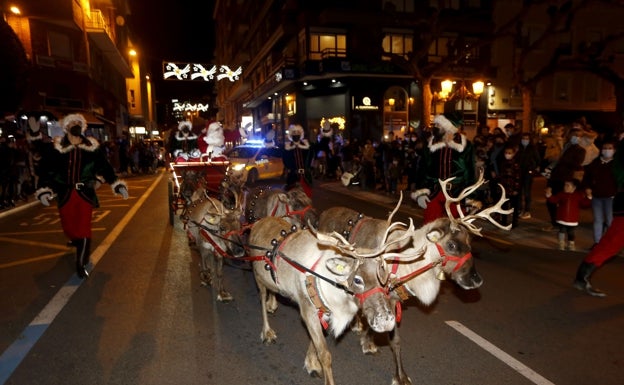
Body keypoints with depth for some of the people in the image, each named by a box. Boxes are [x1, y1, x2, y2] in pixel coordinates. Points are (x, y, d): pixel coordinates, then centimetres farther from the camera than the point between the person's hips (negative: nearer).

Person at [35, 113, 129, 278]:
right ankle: (76, 240, 49)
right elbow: (47, 169, -5)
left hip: (85, 192, 0)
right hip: (65, 193, 1)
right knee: (68, 227, 11)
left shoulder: (92, 146, 2)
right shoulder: (56, 147, -2)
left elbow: (104, 166, 4)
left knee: (84, 228, -5)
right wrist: (44, 190, -17)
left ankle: (81, 264, 4)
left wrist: (117, 184, -3)